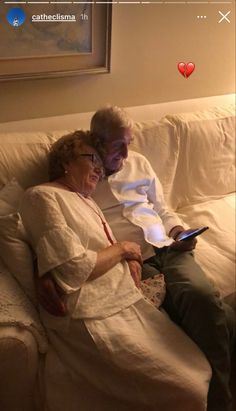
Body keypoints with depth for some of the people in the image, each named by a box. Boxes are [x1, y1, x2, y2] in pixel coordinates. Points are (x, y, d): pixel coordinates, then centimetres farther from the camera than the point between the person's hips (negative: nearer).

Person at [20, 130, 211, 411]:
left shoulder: (86, 201, 24)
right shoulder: (41, 196, -5)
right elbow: (74, 268, -18)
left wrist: (132, 259, -3)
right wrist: (121, 248, -3)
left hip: (129, 302, 9)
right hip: (93, 317, -8)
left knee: (201, 369, -3)